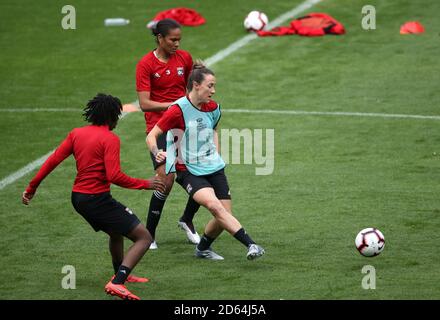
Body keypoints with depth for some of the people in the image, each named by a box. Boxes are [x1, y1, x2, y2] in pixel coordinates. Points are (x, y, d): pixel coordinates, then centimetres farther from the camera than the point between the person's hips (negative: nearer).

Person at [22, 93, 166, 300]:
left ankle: (121, 275, 48)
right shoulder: (110, 139, -14)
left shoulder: (76, 133, 7)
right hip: (98, 199, -8)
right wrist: (146, 184, -13)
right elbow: (114, 176, -23)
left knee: (116, 232, 34)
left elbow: (52, 161, 5)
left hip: (78, 197, 8)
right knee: (144, 238, -6)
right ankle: (117, 283, -21)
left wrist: (32, 187, 13)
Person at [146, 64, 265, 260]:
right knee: (214, 205, -28)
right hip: (189, 171, -6)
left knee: (224, 216, -1)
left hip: (214, 168, 6)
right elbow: (152, 136, -12)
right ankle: (250, 245, -32)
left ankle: (203, 248, 26)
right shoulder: (178, 110, -14)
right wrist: (157, 153, -31)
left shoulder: (213, 108, 4)